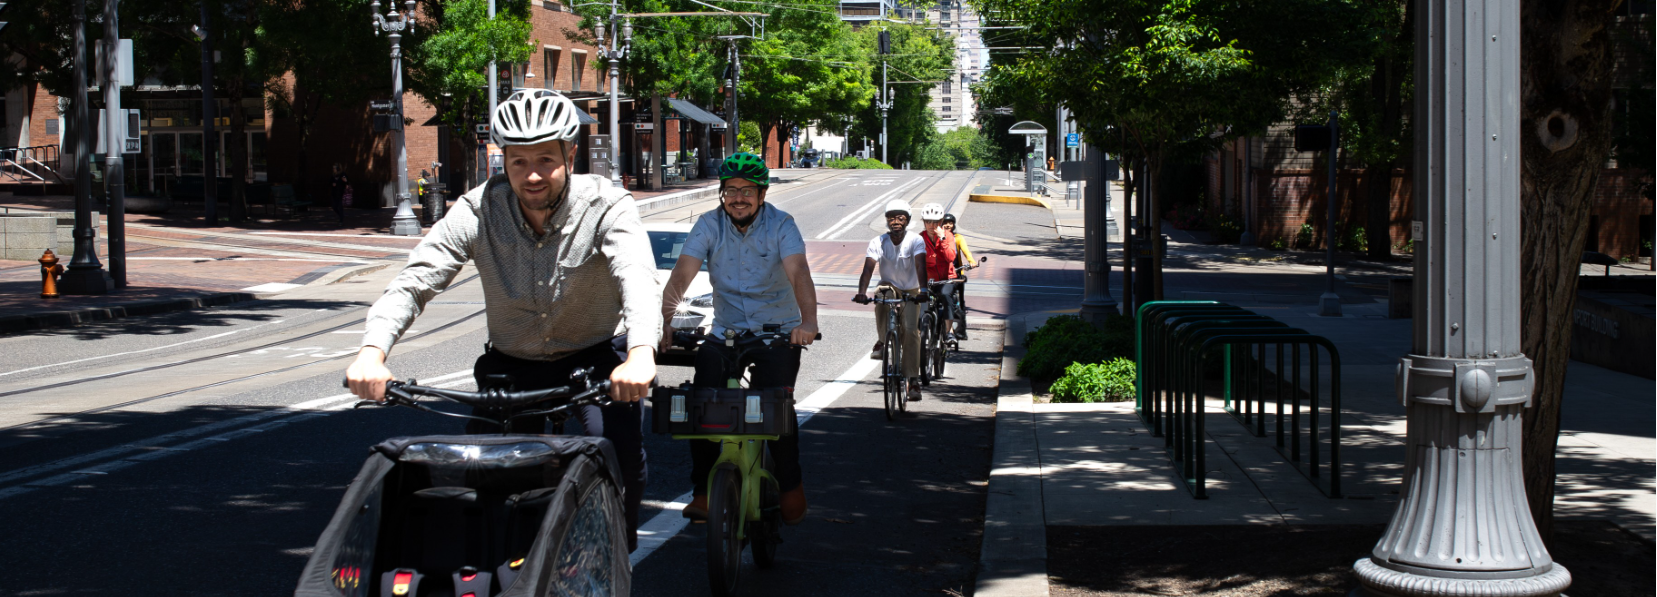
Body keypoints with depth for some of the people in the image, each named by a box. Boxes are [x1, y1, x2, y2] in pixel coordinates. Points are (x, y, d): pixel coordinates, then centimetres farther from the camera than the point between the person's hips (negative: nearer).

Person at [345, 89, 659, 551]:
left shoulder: (607, 208, -21)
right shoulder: (479, 211, -15)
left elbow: (637, 276, -38)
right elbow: (416, 279, -23)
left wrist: (641, 352, -59)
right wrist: (373, 350, -42)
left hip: (594, 357, -2)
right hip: (512, 361, 3)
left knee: (617, 446, -26)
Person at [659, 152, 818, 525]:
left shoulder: (781, 224, -9)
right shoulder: (709, 225, -4)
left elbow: (799, 273, -24)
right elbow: (681, 275, -14)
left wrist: (808, 321, -42)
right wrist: (664, 321, -32)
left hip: (778, 330, -2)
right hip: (726, 332, 2)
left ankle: (790, 486, 4)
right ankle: (703, 491, -5)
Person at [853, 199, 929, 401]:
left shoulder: (916, 241, -16)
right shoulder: (878, 242, -14)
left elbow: (920, 266, -31)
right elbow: (868, 268, -26)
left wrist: (923, 290, -49)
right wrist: (861, 293, -44)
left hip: (910, 292, -1)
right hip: (889, 287, 1)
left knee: (911, 330, -19)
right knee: (882, 294, -36)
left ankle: (913, 380, -15)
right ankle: (882, 341, -19)